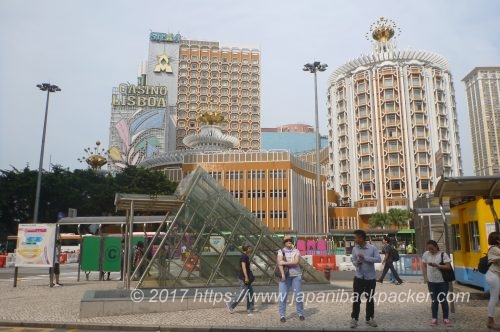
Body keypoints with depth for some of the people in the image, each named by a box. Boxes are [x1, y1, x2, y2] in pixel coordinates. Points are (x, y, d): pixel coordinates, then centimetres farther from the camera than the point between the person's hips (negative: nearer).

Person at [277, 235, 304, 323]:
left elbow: (296, 262, -11)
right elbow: (279, 262, -10)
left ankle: (300, 314, 17)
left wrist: (285, 263, -15)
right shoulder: (281, 251, 2)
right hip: (285, 276, -1)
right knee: (282, 295, -4)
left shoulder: (296, 251, 5)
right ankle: (282, 315, 3)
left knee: (298, 295, 4)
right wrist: (282, 274, -22)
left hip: (296, 275, 1)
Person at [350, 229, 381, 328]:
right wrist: (356, 262, -14)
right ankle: (354, 319, 12)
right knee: (356, 298, 2)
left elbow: (378, 259, -16)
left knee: (370, 299, 11)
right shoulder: (354, 249, 0)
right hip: (359, 277, 1)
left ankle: (369, 318, 25)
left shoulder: (372, 248, -8)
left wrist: (365, 257, -20)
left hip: (370, 277, -1)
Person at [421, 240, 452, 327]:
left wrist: (437, 265, -24)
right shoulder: (426, 254, 1)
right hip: (431, 282, 3)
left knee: (443, 300, 4)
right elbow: (423, 266, 6)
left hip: (443, 282, -3)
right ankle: (434, 319, 17)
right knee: (434, 301, 10)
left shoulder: (443, 254, -8)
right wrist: (425, 277, -1)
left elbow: (448, 266, -13)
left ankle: (446, 319, 18)